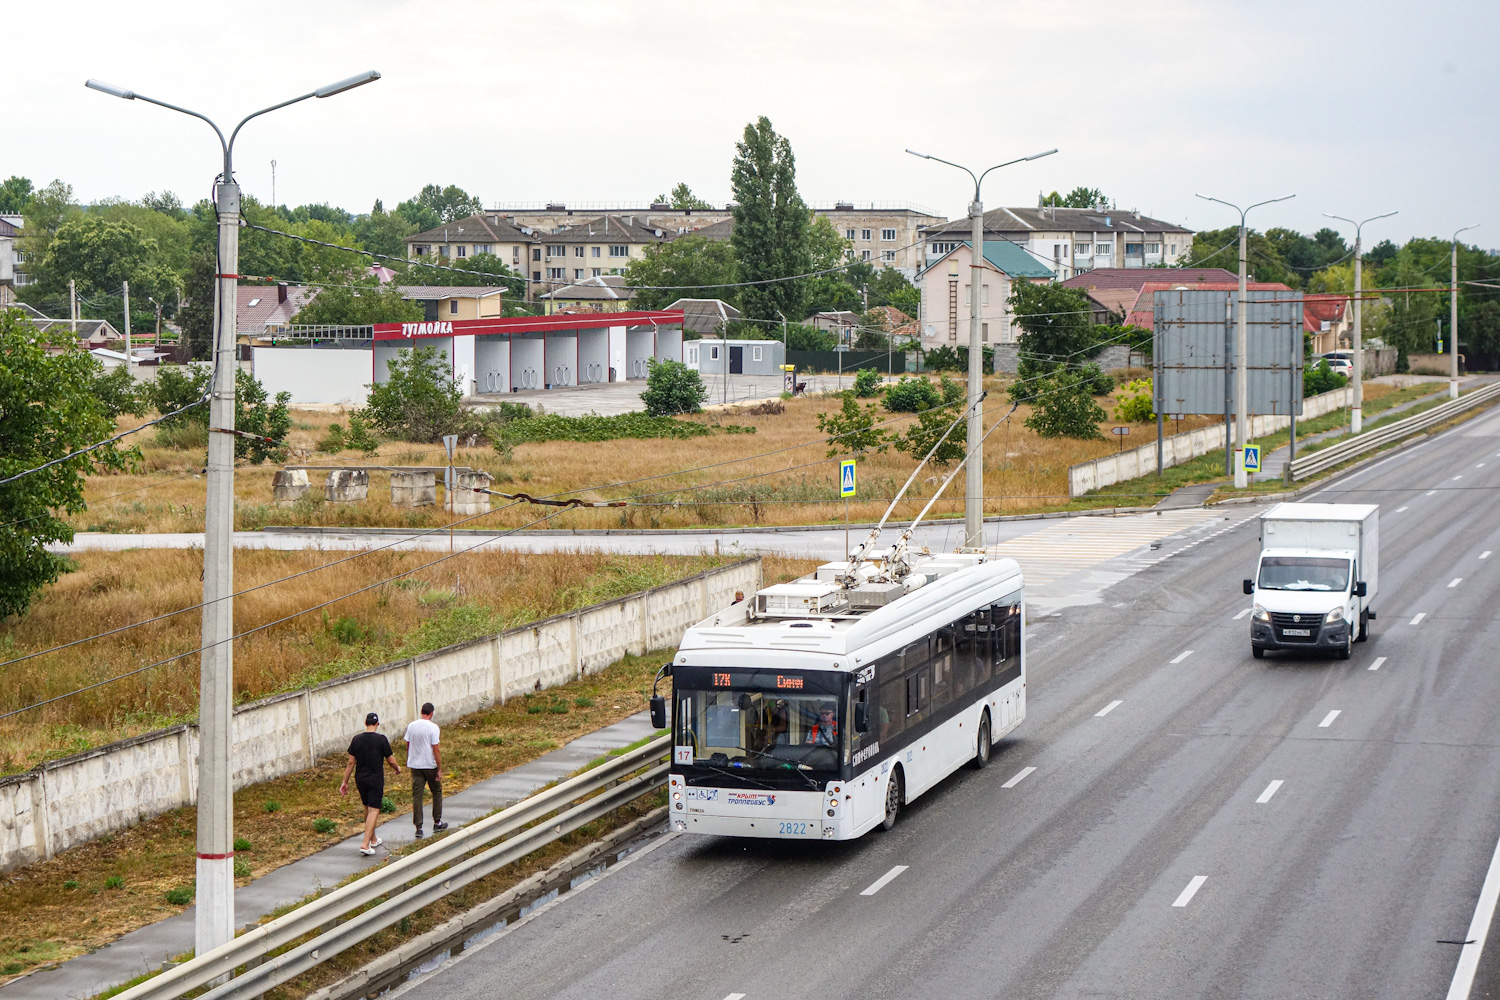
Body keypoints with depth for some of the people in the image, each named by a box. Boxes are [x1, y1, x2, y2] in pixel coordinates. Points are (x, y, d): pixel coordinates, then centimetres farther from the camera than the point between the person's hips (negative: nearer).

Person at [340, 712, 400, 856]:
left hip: (360, 779, 4)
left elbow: (351, 762, 1)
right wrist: (397, 768, 18)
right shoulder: (381, 739, -12)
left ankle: (373, 840, 33)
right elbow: (390, 760, -4)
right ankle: (365, 844, -14)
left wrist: (345, 782, 8)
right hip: (376, 779, -4)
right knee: (374, 810, -3)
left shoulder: (356, 739, -2)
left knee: (367, 809, 19)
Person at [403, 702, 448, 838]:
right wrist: (440, 769, -10)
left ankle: (418, 827, 0)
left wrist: (408, 762, 21)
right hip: (430, 765, -3)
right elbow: (436, 749, -15)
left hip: (415, 765, 3)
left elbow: (407, 745, 7)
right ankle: (437, 823, 21)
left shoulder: (411, 726, 0)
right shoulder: (433, 727, -13)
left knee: (417, 795, 4)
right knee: (437, 792, 16)